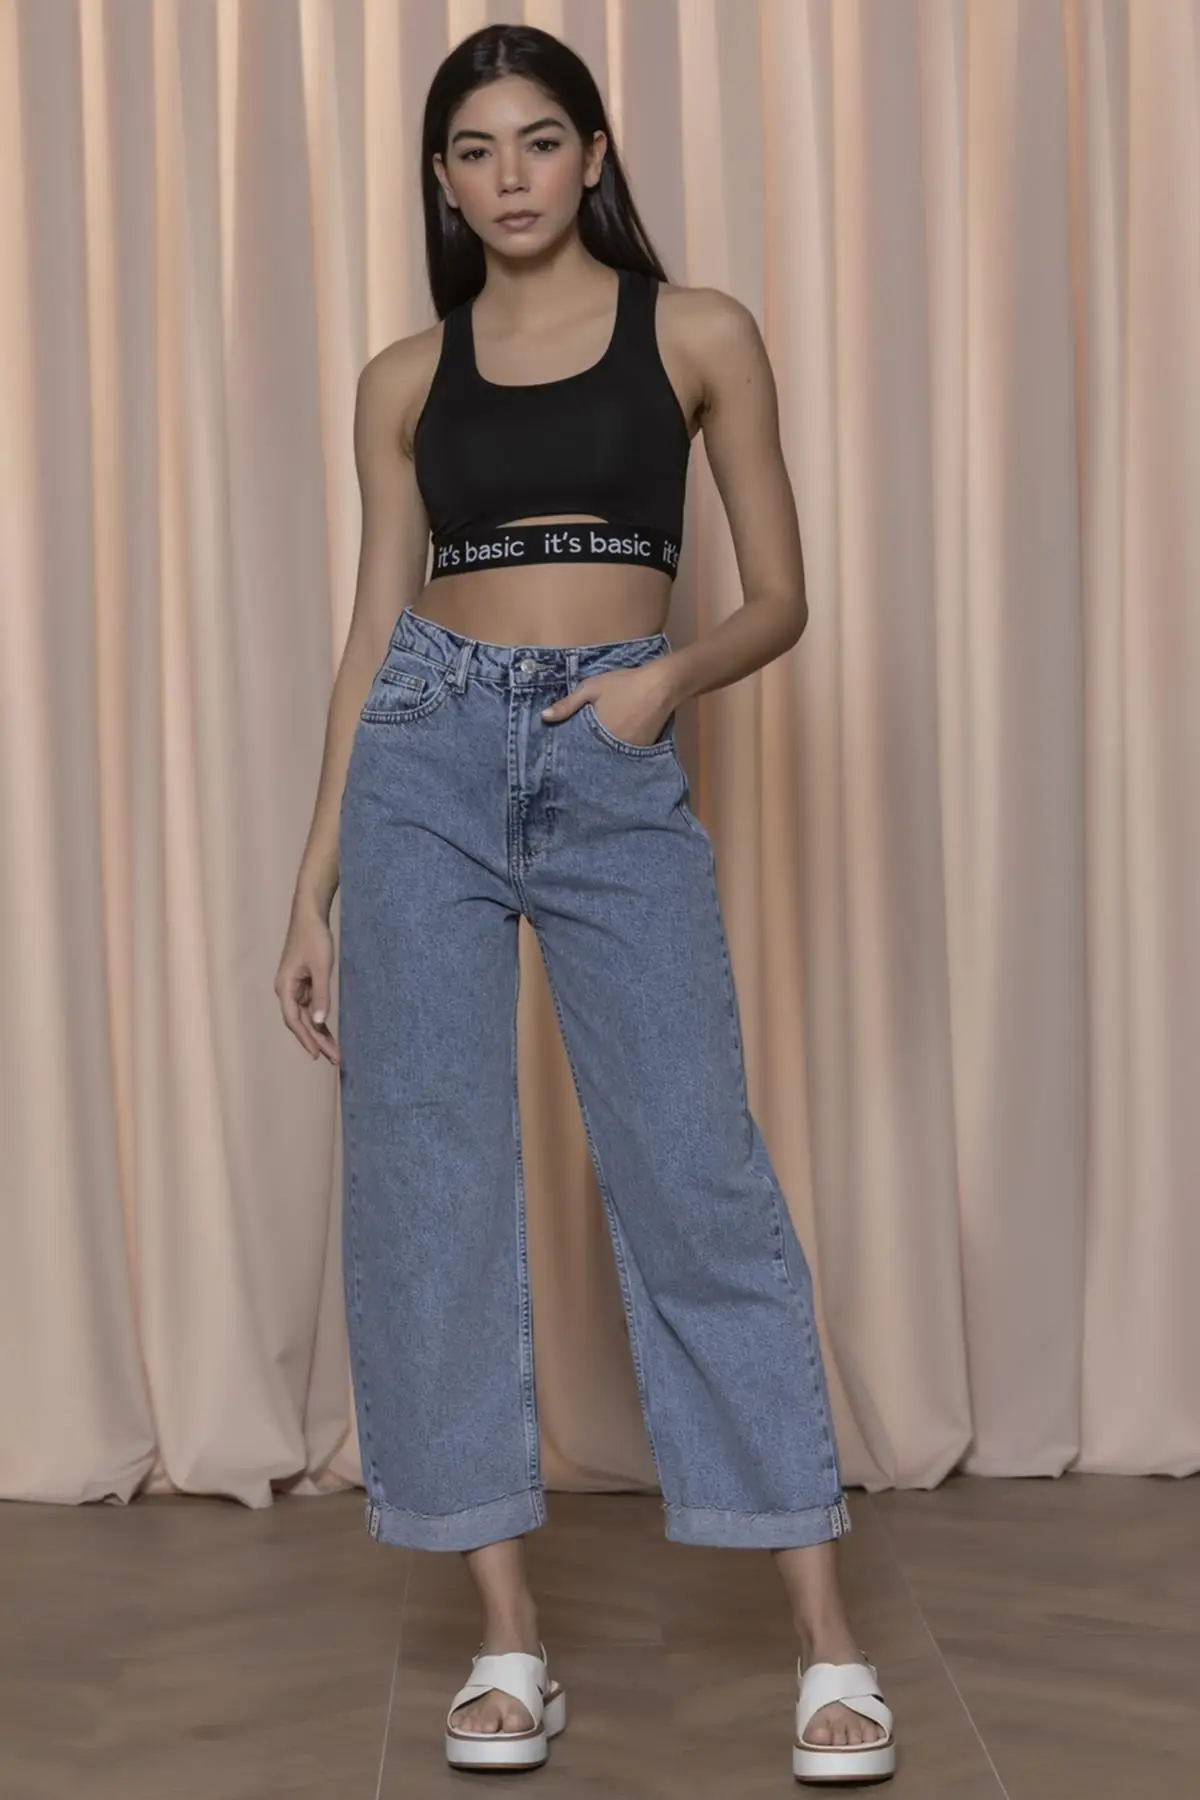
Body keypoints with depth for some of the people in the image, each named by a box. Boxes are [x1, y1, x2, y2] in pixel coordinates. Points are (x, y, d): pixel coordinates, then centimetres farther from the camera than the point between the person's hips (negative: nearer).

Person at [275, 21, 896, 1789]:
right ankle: (509, 1633, 10)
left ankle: (829, 1640, 1)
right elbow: (375, 632, 11)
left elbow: (779, 600, 7)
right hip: (429, 763, 3)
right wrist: (314, 888, 7)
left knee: (697, 1178, -7)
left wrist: (671, 673, -14)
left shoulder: (698, 334, 6)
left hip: (620, 777, -2)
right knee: (429, 1184, -1)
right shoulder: (405, 378, 12)